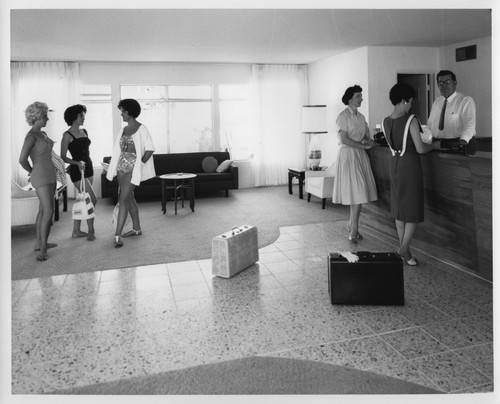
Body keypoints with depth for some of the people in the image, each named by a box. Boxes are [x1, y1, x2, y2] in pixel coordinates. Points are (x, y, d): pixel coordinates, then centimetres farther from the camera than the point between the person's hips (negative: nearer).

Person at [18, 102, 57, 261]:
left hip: (50, 176, 9)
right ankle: (43, 249, -11)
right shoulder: (31, 136, -16)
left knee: (43, 210, 14)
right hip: (41, 178, -9)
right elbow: (22, 159, -22)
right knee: (48, 211, -15)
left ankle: (39, 243, 24)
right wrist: (32, 171, -5)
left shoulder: (43, 134, 12)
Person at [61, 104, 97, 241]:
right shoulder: (67, 135, -9)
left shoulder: (84, 132, 12)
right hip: (77, 171, -7)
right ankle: (91, 230, 1)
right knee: (93, 200, -11)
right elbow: (63, 157, -11)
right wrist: (77, 163, -24)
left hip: (88, 168, 7)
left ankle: (76, 231, 21)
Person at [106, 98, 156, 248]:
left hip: (133, 168, -8)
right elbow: (118, 150, 16)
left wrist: (141, 163, -14)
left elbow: (150, 149, -9)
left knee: (123, 199, -13)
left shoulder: (141, 129, -6)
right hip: (122, 166, 8)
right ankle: (137, 228, 26)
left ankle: (117, 235, -12)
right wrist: (114, 163, 5)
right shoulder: (123, 130, 14)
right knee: (129, 198, 14)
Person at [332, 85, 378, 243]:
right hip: (348, 155, -7)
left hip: (360, 156, 7)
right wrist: (363, 145, -13)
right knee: (357, 193, -10)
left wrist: (367, 141, -7)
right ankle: (353, 231, -3)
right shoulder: (343, 116, -7)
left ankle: (352, 225, 20)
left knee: (359, 194, 6)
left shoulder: (361, 117, 15)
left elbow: (367, 136, 16)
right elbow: (344, 139, -15)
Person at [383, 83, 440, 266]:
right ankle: (404, 248, 0)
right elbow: (420, 149, -16)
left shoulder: (385, 122, 3)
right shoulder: (411, 120, -16)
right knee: (413, 210, 4)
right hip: (410, 165, -6)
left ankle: (403, 249, 21)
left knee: (399, 209, 13)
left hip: (395, 165, 6)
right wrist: (434, 145, 3)